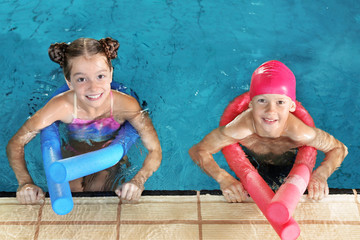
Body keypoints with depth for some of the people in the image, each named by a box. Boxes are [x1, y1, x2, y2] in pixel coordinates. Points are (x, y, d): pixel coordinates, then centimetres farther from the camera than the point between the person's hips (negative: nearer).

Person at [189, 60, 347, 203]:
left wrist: (320, 174, -42)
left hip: (289, 164, 1)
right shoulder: (239, 130, -45)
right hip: (251, 161, 0)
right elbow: (198, 150, -33)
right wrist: (224, 179, -48)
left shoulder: (300, 133, -43)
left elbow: (340, 149, -24)